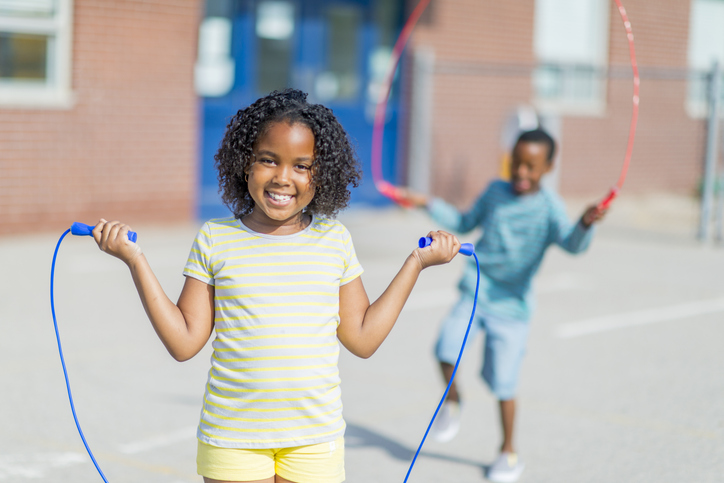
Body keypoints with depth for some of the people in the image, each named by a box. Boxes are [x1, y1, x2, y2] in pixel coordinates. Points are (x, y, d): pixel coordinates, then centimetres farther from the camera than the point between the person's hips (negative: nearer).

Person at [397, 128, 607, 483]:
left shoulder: (548, 207, -8)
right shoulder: (495, 191, 6)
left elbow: (572, 244, -26)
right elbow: (465, 223, 24)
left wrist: (585, 224, -47)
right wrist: (428, 204, 18)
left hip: (512, 305, -3)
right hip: (475, 291, 3)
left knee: (503, 384, 0)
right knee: (447, 347, -22)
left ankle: (508, 453, 22)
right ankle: (452, 400, 9)